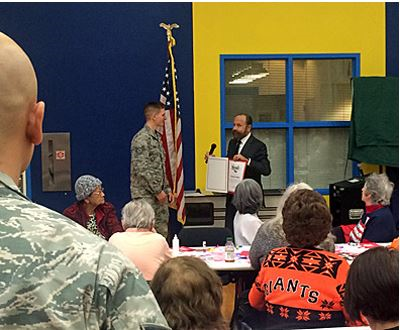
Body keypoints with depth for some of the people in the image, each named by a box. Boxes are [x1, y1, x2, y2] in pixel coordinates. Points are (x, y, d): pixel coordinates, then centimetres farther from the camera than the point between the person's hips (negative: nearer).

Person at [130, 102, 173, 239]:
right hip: (146, 196, -9)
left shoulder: (157, 136, 15)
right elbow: (141, 169, -21)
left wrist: (167, 189, 15)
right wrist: (157, 191, -17)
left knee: (162, 232, 11)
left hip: (160, 196, 9)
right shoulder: (141, 139, -15)